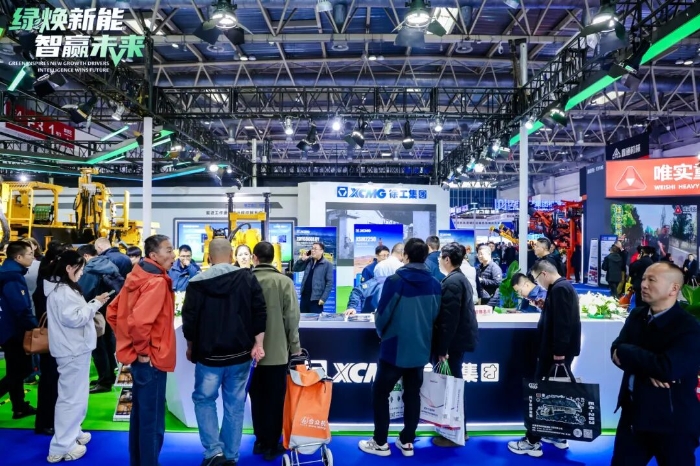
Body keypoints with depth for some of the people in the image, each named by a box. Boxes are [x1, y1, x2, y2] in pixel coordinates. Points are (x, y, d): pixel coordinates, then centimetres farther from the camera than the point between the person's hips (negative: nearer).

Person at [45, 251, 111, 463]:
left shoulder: (62, 288, 13)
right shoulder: (63, 291, -20)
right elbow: (74, 318, -25)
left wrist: (92, 305, 9)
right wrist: (95, 304, -18)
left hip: (74, 348, 11)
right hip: (73, 350, -11)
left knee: (75, 394, 21)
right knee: (71, 397, -2)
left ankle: (72, 433, 35)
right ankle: (61, 447, 6)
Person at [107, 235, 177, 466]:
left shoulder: (137, 276, 9)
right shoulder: (156, 282, -20)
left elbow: (113, 312, 14)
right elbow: (139, 321, -32)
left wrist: (129, 343, 14)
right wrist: (144, 350, -18)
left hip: (138, 358, 10)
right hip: (150, 361, -10)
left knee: (140, 414, 21)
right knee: (152, 420, 3)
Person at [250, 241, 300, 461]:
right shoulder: (284, 281, -10)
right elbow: (292, 316, -9)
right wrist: (295, 345, 3)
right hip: (277, 350, -2)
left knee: (257, 397, 16)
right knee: (275, 399, 10)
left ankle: (260, 441, 27)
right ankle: (271, 445, 16)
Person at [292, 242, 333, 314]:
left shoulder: (327, 264, -6)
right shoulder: (308, 261, 12)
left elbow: (329, 283, -10)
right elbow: (296, 269, 16)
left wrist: (323, 298, -16)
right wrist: (301, 260, -1)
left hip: (316, 299, -6)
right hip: (304, 296, 6)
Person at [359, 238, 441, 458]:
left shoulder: (395, 281, -16)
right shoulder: (435, 285, -1)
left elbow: (382, 315, -13)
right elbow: (435, 316, 7)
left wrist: (383, 333, 8)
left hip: (395, 348, -5)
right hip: (420, 349, 5)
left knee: (380, 393, 9)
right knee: (412, 394, 16)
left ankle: (380, 443, 15)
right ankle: (407, 442, 23)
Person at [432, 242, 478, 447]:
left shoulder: (451, 282, -18)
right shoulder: (462, 279, 11)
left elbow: (449, 318, -22)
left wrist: (442, 348, -19)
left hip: (453, 342, -10)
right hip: (459, 339, 10)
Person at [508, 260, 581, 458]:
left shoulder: (559, 289, -18)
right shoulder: (564, 286, 14)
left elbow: (562, 323, -24)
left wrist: (558, 352, -24)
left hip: (556, 352, -10)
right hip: (562, 350, 10)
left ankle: (532, 442, 2)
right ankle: (559, 436, 27)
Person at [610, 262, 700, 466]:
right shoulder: (637, 315, 5)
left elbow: (668, 368, -29)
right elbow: (617, 351, -4)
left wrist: (626, 352, -16)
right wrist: (647, 369, -22)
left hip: (672, 422, -6)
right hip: (633, 413, 6)